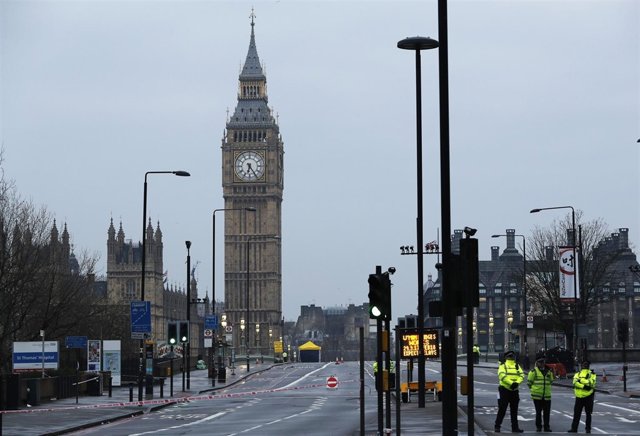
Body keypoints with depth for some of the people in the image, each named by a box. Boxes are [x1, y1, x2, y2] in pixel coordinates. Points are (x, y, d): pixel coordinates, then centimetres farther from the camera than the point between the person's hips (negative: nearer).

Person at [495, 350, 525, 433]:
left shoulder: (517, 365, 13)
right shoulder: (503, 365, -4)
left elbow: (522, 375, 2)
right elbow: (502, 375, -19)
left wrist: (517, 382, -17)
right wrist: (511, 383, -25)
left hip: (514, 390, 6)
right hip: (505, 389, -5)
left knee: (514, 410, 10)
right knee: (502, 409, -5)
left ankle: (515, 427, 15)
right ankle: (497, 426, 2)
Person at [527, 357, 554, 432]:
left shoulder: (549, 371, 10)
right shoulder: (534, 371, -3)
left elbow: (551, 381, 25)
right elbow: (529, 382, 0)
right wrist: (533, 388, 0)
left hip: (547, 395, 4)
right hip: (537, 395, -4)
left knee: (547, 412, 5)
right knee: (538, 412, 3)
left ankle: (547, 427, 13)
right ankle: (538, 427, 12)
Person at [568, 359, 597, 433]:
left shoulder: (592, 374, 5)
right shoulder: (577, 374, 12)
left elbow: (592, 383, -14)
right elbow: (575, 383, -8)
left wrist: (581, 381, -18)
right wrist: (584, 386, -20)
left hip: (588, 396, -2)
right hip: (579, 397, 2)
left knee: (588, 413, 5)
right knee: (576, 413, 4)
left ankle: (588, 428, 14)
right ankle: (574, 428, 9)